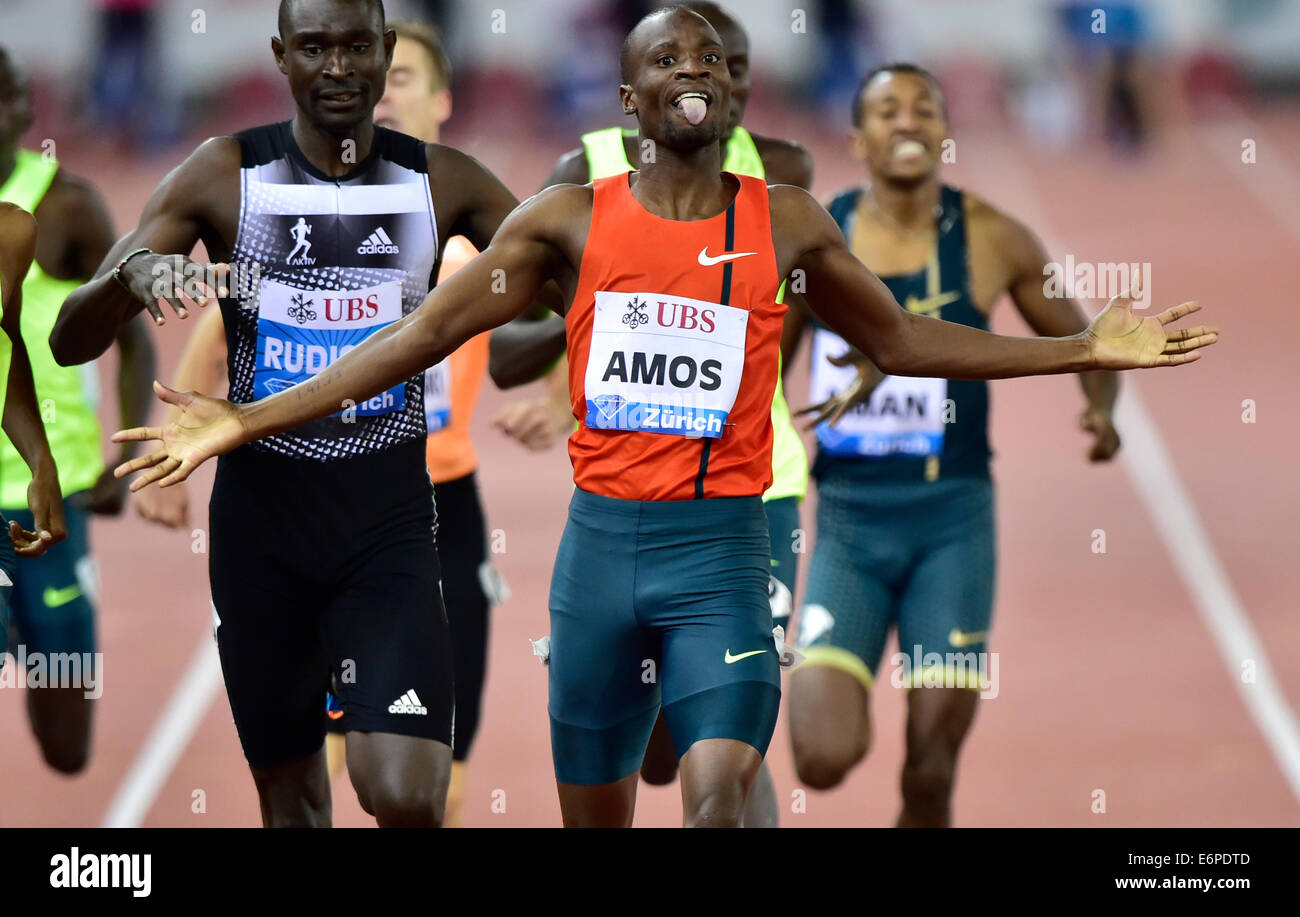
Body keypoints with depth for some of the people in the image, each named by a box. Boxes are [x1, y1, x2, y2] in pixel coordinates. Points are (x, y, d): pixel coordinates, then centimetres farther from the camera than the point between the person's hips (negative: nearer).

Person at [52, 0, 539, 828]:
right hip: (262, 517, 1)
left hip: (389, 520, -1)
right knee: (291, 794, 11)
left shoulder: (441, 183, -1)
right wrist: (132, 271, -29)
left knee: (405, 795, -20)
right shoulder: (227, 177, -4)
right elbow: (69, 343, -6)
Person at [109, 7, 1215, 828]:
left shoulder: (787, 224, 5)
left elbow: (899, 341, 18)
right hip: (601, 540, 1)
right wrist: (246, 422, -2)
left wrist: (1081, 350, 16)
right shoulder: (569, 219, 3)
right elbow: (420, 338, 3)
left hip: (721, 547, -1)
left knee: (718, 788, -22)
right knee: (594, 815, 9)